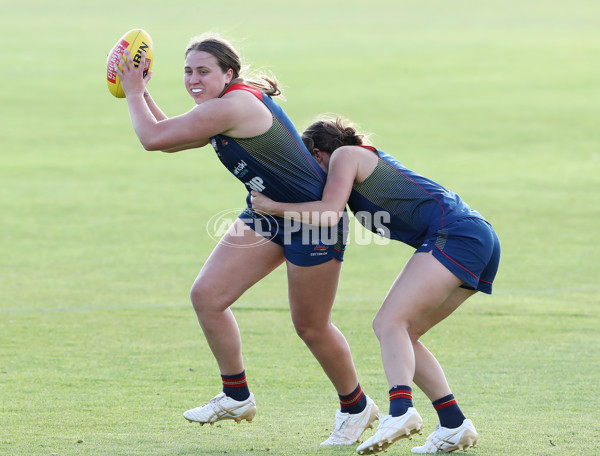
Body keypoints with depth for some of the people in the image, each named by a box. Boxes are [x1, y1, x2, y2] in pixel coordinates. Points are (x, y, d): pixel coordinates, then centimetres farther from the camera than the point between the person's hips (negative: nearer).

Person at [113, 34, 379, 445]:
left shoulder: (232, 106, -25)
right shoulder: (222, 110, 6)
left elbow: (153, 137, -23)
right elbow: (168, 141, 18)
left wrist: (134, 94, -8)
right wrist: (141, 92, 9)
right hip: (267, 214, 10)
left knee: (310, 326, 2)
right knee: (206, 295, -1)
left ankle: (356, 407, 25)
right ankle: (237, 397, 12)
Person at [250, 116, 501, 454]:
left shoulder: (345, 155, 5)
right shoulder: (371, 161, 32)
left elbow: (329, 213, -9)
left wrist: (271, 205, 0)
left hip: (456, 234, -9)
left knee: (390, 322, -18)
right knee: (401, 333, 10)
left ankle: (401, 410, -41)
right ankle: (455, 426, 3)